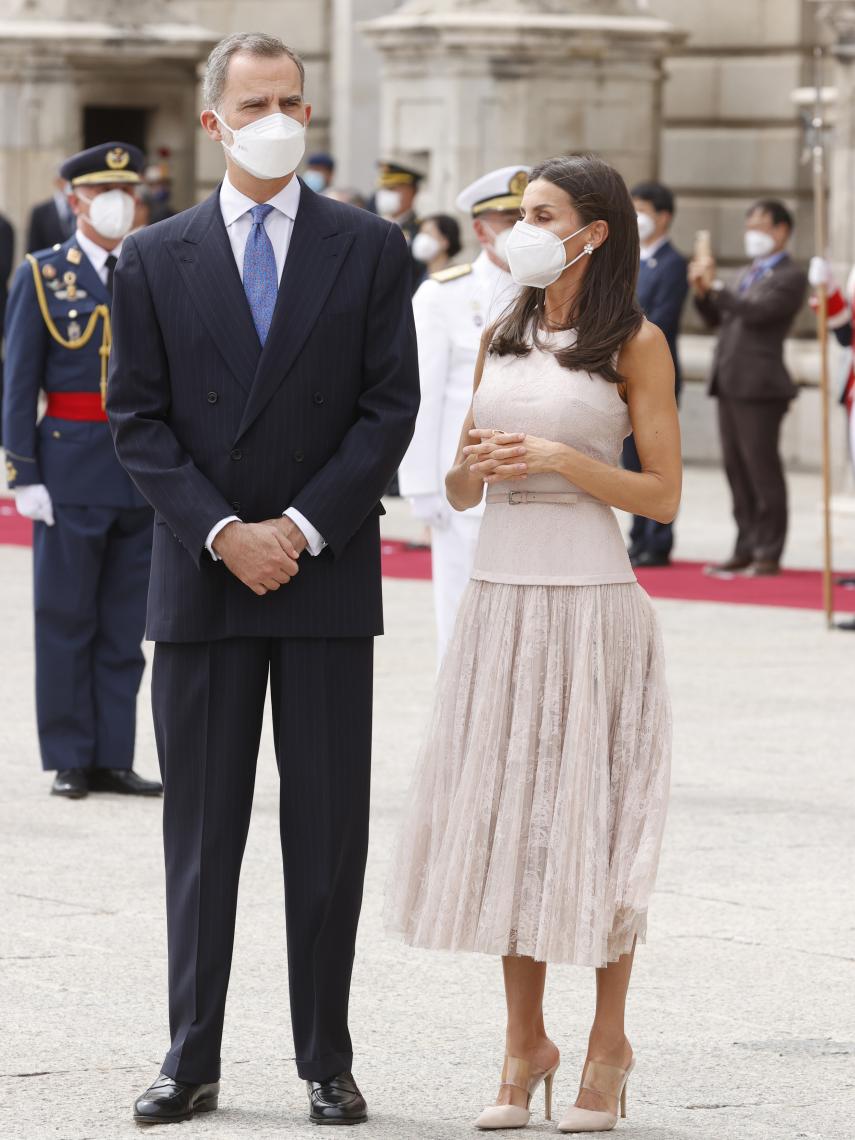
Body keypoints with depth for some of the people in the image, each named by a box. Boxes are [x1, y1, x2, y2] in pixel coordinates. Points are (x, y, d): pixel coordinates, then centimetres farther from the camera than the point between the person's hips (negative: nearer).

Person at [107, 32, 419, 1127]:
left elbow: (390, 408, -1)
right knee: (200, 830, 4)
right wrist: (221, 533, -9)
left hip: (327, 575, 0)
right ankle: (192, 1058, 10)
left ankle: (326, 1060, 10)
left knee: (328, 830, 3)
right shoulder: (156, 258, 5)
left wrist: (303, 528, -10)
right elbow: (138, 419, 2)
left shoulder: (369, 248, 3)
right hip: (199, 579, 1)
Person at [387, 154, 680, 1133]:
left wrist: (558, 459, -15)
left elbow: (663, 495, -5)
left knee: (594, 815, -1)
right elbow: (458, 493, 16)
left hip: (591, 602, -5)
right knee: (506, 813, 4)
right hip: (499, 596, 5)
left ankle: (608, 1043, 10)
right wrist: (476, 462, -6)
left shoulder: (636, 344, -2)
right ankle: (524, 1042, 13)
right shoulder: (501, 338, 13)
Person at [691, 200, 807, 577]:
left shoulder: (790, 277, -5)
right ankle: (746, 549, 14)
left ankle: (769, 555, -3)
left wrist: (715, 285, -17)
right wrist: (701, 291, 3)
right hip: (730, 386, 8)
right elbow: (717, 319, 20)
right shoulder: (750, 273, 21)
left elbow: (755, 311, -19)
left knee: (763, 471, -6)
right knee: (737, 471, 9)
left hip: (758, 387, -8)